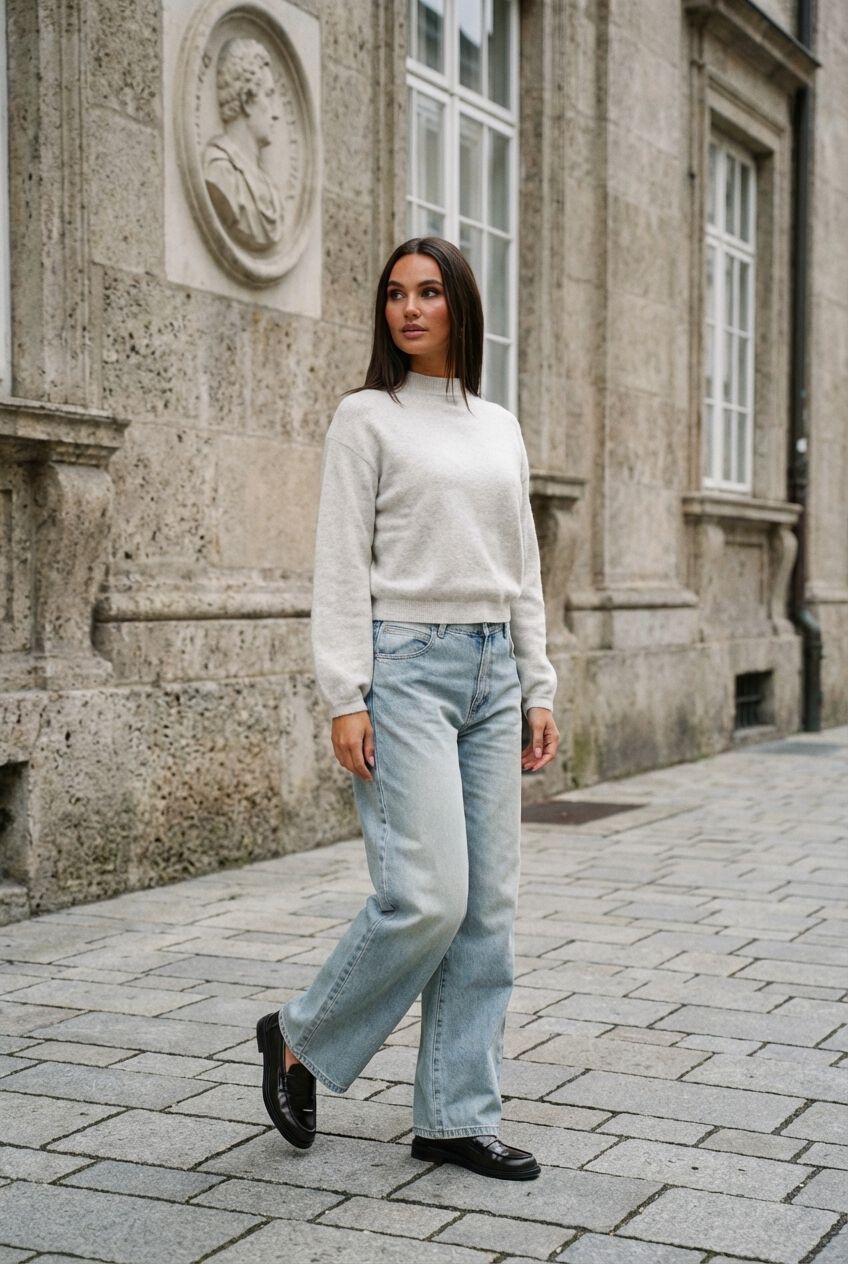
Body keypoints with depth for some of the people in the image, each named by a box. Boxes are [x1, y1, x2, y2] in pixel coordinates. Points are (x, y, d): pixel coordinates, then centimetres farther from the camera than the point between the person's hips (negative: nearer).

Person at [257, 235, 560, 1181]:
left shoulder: (500, 427, 15)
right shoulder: (367, 417, 0)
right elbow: (341, 565, -6)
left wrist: (538, 689, 12)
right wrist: (344, 698, -13)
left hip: (492, 669, 6)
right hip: (406, 664, -6)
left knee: (487, 906, 4)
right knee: (426, 895, -13)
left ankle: (454, 1117, 13)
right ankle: (300, 1039, 11)